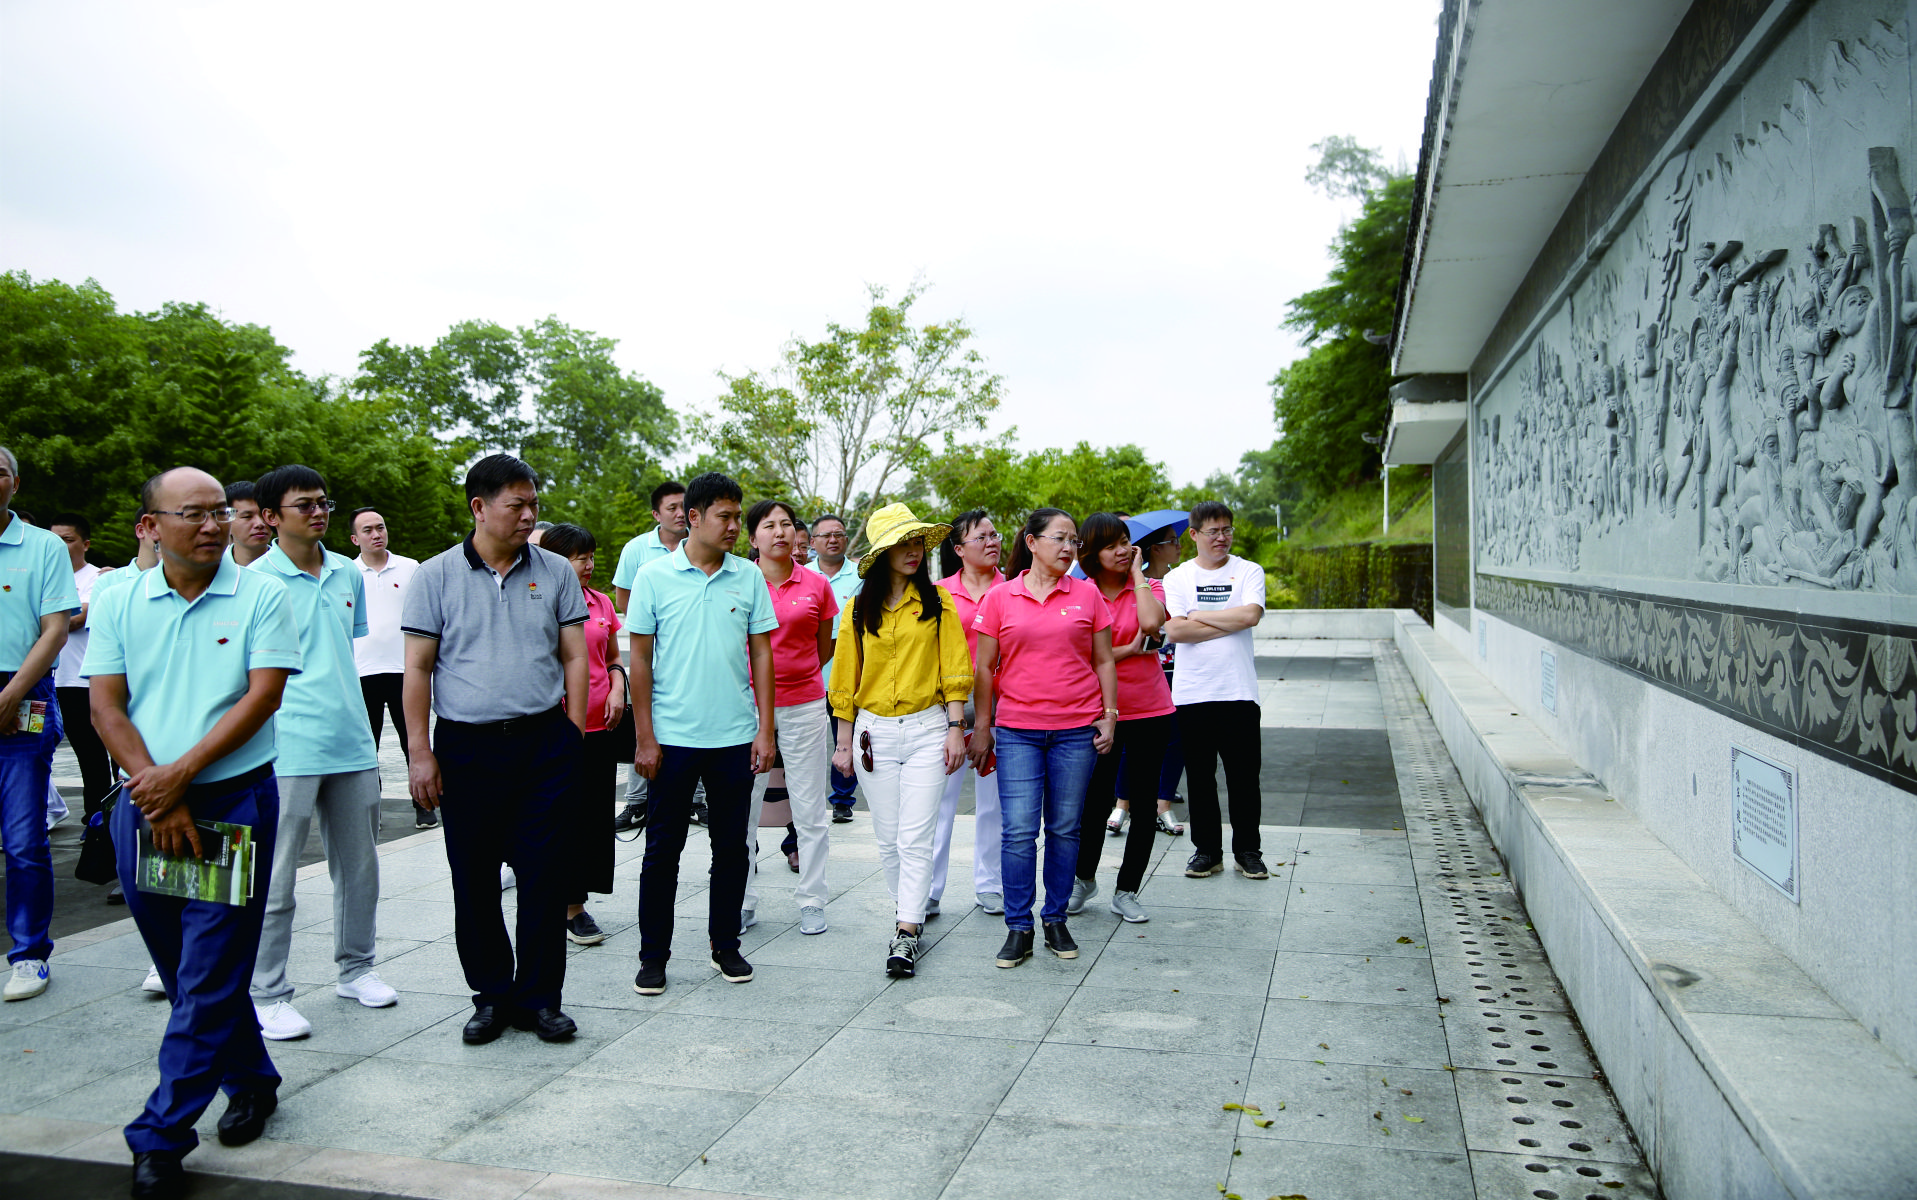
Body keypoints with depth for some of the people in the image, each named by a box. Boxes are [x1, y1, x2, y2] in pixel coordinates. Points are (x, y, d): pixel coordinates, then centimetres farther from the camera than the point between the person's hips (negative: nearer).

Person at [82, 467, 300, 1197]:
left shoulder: (262, 596, -4)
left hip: (234, 799, -3)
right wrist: (155, 794, -11)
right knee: (183, 970, 14)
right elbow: (106, 706, 0)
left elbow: (263, 696, -10)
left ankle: (160, 1137, 7)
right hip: (143, 807, 4)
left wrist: (181, 775, -16)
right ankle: (251, 1080, 33)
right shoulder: (118, 603, 5)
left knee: (209, 974, -3)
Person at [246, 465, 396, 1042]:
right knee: (276, 877, 1)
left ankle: (355, 967, 29)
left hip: (351, 742, 6)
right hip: (287, 750, -6)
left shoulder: (348, 574, 10)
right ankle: (267, 994, 12)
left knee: (359, 865, 14)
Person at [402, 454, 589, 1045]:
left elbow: (575, 657, 8)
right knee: (474, 880, 7)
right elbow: (417, 668, 2)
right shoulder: (436, 576, 3)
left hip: (543, 743, 0)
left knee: (544, 875, 2)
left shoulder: (556, 573, 7)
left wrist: (573, 733, 0)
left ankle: (540, 997, 15)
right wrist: (419, 751, -4)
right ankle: (491, 995, 22)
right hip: (466, 746, 0)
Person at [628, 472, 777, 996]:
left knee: (731, 845, 10)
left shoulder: (749, 577, 3)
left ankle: (726, 947, 25)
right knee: (662, 849, 6)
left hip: (735, 737, 2)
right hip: (672, 736, -2)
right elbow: (640, 658, -1)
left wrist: (765, 730, 0)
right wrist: (644, 738, -5)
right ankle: (653, 956, 19)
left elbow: (762, 655, 6)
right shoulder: (654, 575, -3)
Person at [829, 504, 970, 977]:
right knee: (888, 839, 9)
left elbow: (954, 670, 0)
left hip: (927, 729, -2)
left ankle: (905, 936, -5)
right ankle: (913, 915, 26)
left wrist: (955, 728, -6)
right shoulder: (859, 610, 6)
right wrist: (844, 741, 8)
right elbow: (846, 679, 10)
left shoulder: (937, 601, 1)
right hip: (875, 732, 3)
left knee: (916, 837, -7)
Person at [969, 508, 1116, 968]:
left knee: (1065, 828, 8)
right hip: (1017, 731, -1)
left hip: (1076, 730, 1)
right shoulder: (999, 597, 3)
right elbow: (985, 667, 6)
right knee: (1018, 831, -4)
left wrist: (1109, 717, 3)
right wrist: (982, 728, 5)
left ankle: (1056, 920, 22)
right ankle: (1018, 927, 8)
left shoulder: (1086, 595, 6)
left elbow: (1103, 661, 10)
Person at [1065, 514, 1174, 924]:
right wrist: (1130, 650, -14)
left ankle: (1126, 891, 22)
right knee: (1097, 799, 1)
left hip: (1151, 710, 2)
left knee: (1143, 801, 7)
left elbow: (1151, 622, -22)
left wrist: (1137, 572, -11)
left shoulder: (1149, 586, 1)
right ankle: (1084, 878, 28)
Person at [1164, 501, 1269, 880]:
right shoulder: (1177, 578, 5)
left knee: (1244, 777, 4)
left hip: (1239, 692, 0)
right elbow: (1174, 631, -9)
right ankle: (1207, 849, 19)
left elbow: (1250, 614, -13)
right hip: (1192, 693, 1)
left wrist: (1198, 615, -7)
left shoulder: (1249, 572, 6)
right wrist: (1229, 624, -9)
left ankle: (1247, 850, 17)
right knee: (1199, 777, 7)